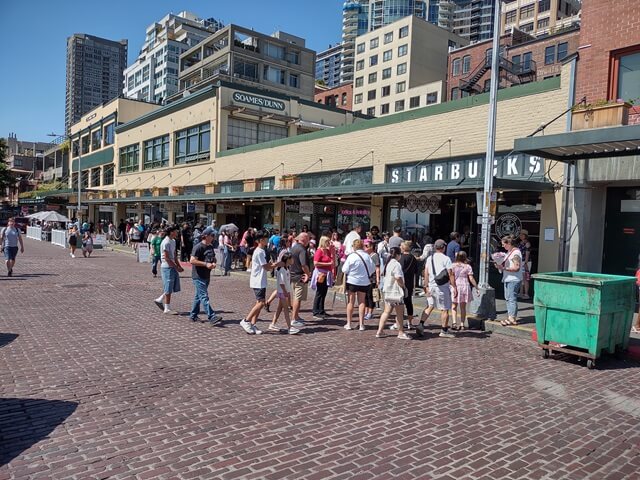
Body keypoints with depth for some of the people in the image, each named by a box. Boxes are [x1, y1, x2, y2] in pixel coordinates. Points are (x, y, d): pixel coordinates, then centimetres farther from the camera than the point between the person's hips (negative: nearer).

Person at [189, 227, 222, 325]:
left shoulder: (211, 247, 13)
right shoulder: (198, 247, -14)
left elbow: (213, 258, 27)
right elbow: (192, 260, -20)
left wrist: (213, 263, 3)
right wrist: (206, 264, -22)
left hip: (206, 276, 9)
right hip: (198, 276, -9)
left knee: (199, 296, 15)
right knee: (204, 296, -10)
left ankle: (193, 315, 25)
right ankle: (211, 317, -15)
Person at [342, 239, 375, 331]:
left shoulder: (351, 256, -15)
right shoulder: (367, 256, -6)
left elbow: (345, 270, -12)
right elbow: (372, 268, 1)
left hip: (352, 281, -2)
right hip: (364, 282, 2)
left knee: (351, 302, 9)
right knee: (361, 302, 11)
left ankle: (348, 324, 14)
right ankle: (361, 324, 10)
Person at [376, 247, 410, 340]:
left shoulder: (388, 263, 12)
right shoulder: (396, 264, -17)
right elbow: (398, 277, -26)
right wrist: (403, 285, -9)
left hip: (387, 290, 9)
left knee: (386, 311, 13)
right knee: (399, 313, 4)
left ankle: (380, 331, 13)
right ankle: (401, 333, 13)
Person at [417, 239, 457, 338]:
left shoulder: (429, 258, 8)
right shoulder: (446, 259, -8)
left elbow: (426, 273, 7)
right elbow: (450, 275, -10)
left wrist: (426, 286, 10)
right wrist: (454, 287, -5)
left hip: (431, 286, 5)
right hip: (443, 287, -5)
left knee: (429, 306, 11)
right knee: (444, 309, 4)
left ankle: (421, 324, -3)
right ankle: (444, 331, 11)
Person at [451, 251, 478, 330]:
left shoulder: (453, 266, -1)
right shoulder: (467, 266, 0)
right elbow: (471, 279, -4)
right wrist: (477, 287, 3)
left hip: (455, 287, -1)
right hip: (465, 287, 1)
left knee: (454, 306, 7)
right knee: (463, 307, 11)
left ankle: (454, 322, -11)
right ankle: (462, 324, 10)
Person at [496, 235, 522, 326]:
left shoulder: (516, 253, -15)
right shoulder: (509, 252, 14)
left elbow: (516, 268, -22)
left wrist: (504, 268, -22)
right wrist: (500, 265, 3)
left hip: (514, 280, -10)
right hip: (507, 279, 10)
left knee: (512, 298, -7)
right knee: (507, 298, 14)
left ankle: (512, 318, -3)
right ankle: (510, 316, 22)